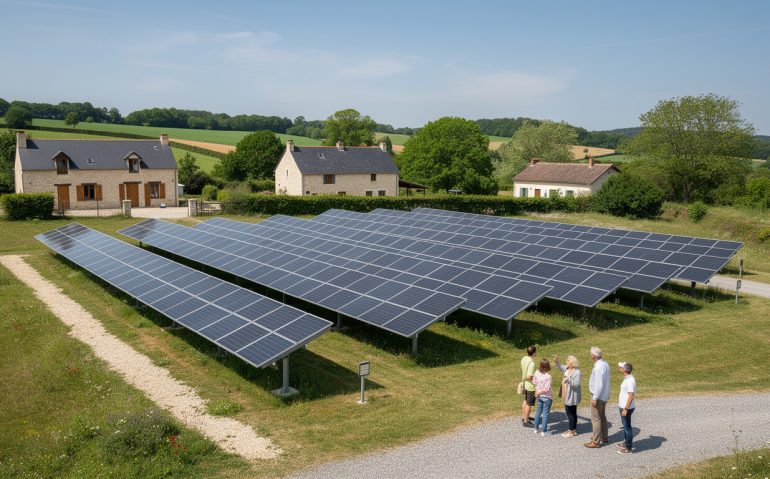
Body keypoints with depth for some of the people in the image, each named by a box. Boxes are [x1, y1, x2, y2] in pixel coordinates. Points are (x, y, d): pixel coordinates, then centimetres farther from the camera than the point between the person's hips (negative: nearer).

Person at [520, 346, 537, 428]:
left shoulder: (524, 358, -4)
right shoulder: (531, 363, -30)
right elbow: (529, 377, -31)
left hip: (526, 384, 9)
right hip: (531, 386, -9)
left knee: (526, 401, 25)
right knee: (529, 404, 7)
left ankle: (524, 417, 41)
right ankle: (525, 422, 19)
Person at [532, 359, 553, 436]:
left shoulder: (537, 373, -9)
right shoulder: (548, 376, -26)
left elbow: (534, 382, 1)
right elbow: (546, 389, -25)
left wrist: (537, 392, 6)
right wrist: (538, 393, -12)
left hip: (539, 396, 6)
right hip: (547, 397, -6)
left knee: (538, 412, 21)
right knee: (545, 414, 7)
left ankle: (536, 428, 33)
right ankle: (544, 431, 16)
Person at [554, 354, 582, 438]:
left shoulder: (577, 372, -22)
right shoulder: (567, 368, 4)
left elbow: (576, 384, -27)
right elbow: (560, 367, 22)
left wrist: (568, 379, -39)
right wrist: (556, 361, 4)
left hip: (572, 396, -9)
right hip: (567, 395, 9)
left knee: (570, 413, -2)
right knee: (572, 413, 17)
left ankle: (572, 431, 8)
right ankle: (573, 430, 27)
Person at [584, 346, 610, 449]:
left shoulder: (598, 367, -26)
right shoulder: (605, 363, 4)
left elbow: (599, 385, -26)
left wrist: (595, 398, -21)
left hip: (598, 396, -10)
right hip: (604, 395, 10)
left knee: (596, 419, -1)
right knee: (602, 417, 22)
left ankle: (596, 442, 5)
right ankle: (604, 437, 34)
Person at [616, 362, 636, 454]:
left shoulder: (630, 381, -26)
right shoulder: (627, 378, 5)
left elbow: (631, 396, -27)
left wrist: (625, 409, -25)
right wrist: (620, 398, 30)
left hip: (627, 408, -10)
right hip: (623, 406, 10)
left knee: (627, 427, 2)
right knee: (625, 425, 23)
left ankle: (628, 448, 12)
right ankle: (626, 442, 38)